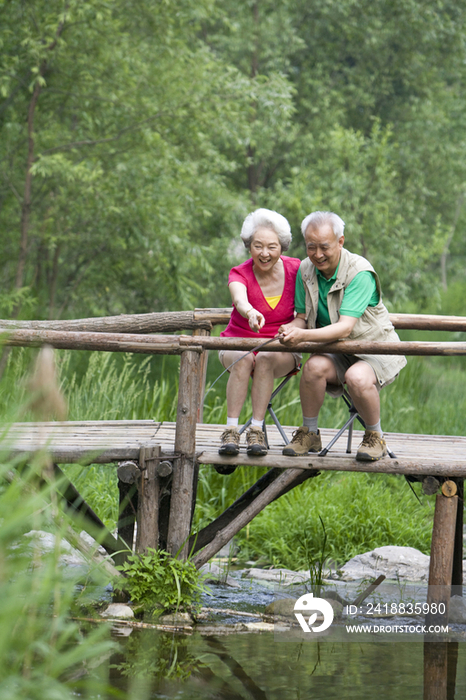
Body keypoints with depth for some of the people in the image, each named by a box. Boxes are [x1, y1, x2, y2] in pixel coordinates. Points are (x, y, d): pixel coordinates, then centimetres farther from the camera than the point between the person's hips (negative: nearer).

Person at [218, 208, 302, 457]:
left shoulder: (295, 269, -7)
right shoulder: (240, 274, -12)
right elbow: (240, 299, -37)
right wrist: (251, 313, -60)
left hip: (282, 350, 0)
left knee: (266, 358, -34)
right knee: (244, 358, -35)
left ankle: (256, 431, -32)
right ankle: (231, 431, -35)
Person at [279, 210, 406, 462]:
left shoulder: (360, 273, -22)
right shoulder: (305, 270, -2)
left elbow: (345, 327, -29)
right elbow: (302, 317, 4)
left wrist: (303, 335, -43)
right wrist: (291, 328, -22)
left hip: (375, 349, -5)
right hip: (336, 352, 5)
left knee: (357, 377, -36)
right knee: (314, 366, -29)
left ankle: (375, 437, -9)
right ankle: (309, 434, -8)